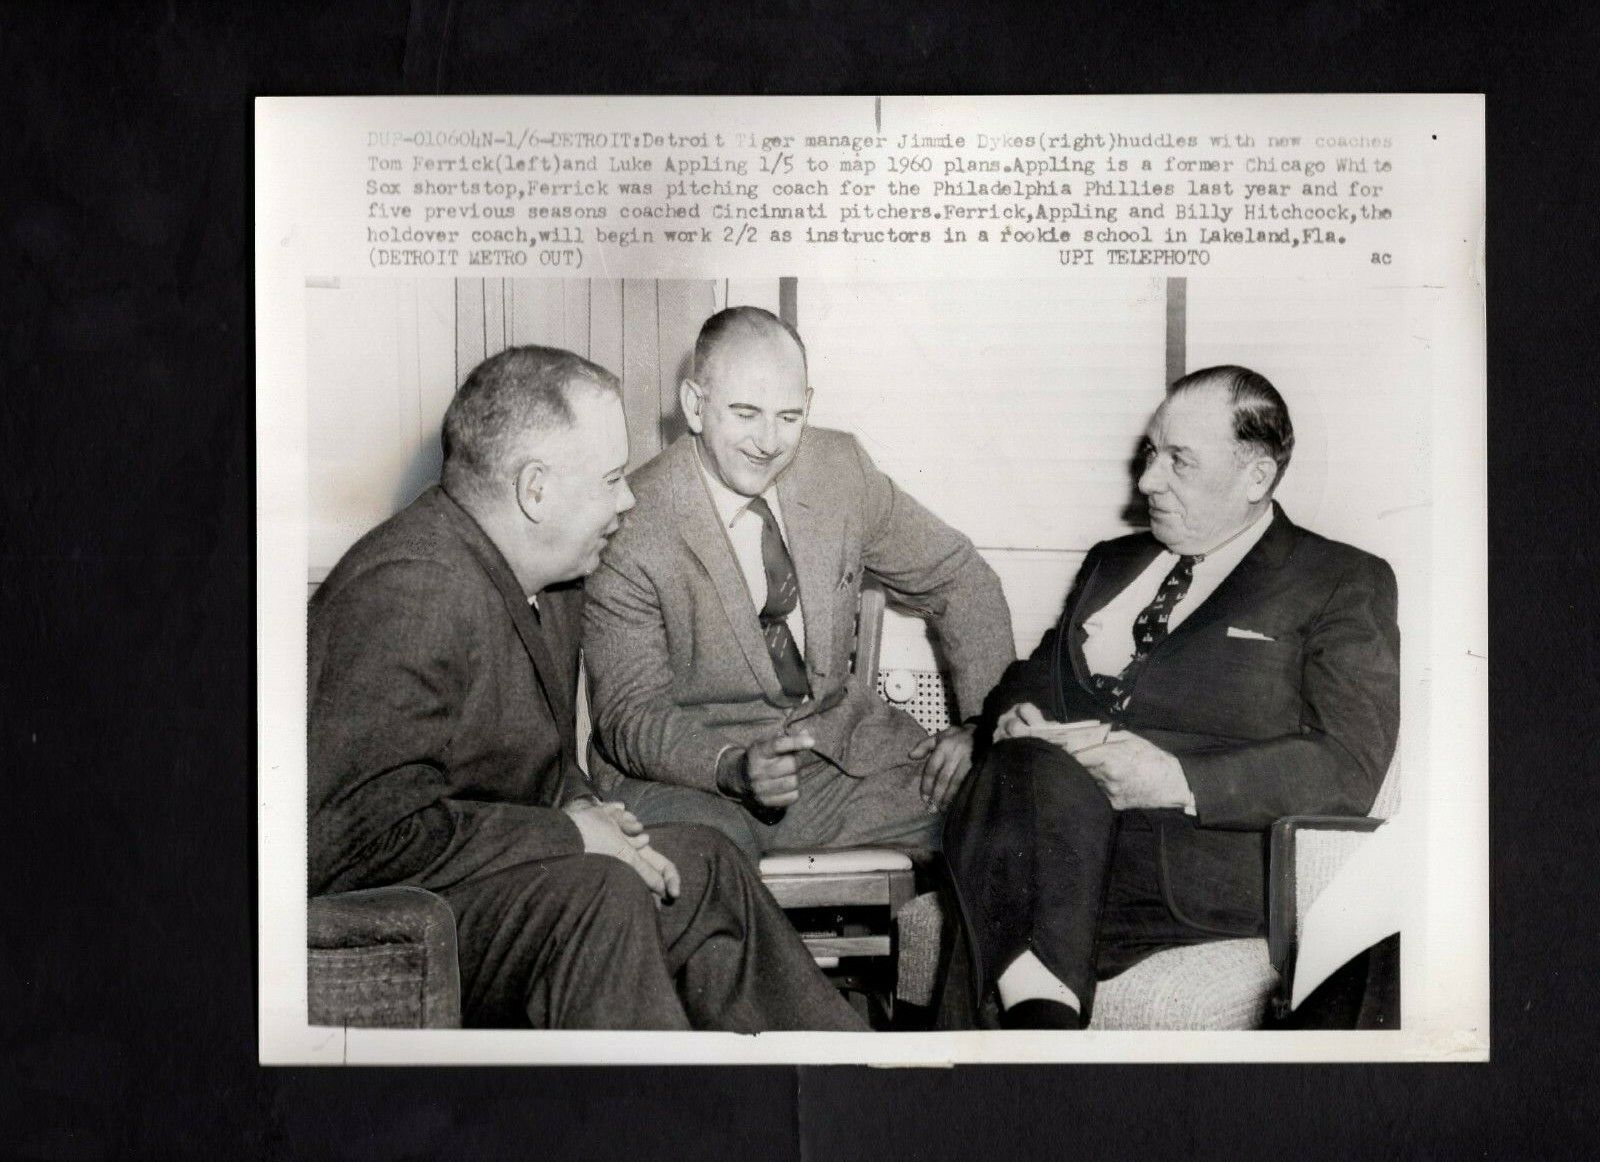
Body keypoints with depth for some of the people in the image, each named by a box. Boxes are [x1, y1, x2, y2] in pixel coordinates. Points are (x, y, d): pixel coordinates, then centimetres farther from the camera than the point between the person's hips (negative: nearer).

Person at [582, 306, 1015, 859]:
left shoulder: (839, 467, -3)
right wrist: (735, 767, -34)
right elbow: (632, 715, -14)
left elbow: (959, 580, 8)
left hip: (838, 742, 5)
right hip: (691, 772, -4)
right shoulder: (631, 529, -16)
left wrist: (984, 724, -4)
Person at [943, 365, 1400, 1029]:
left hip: (1207, 860, -5)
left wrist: (1179, 781, -17)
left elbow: (1348, 769, -5)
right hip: (1051, 843, 5)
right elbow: (1034, 675, 28)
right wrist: (1017, 715, 1)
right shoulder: (1111, 563, 26)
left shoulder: (1345, 583, 7)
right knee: (1036, 769, -33)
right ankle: (1041, 1018, -40)